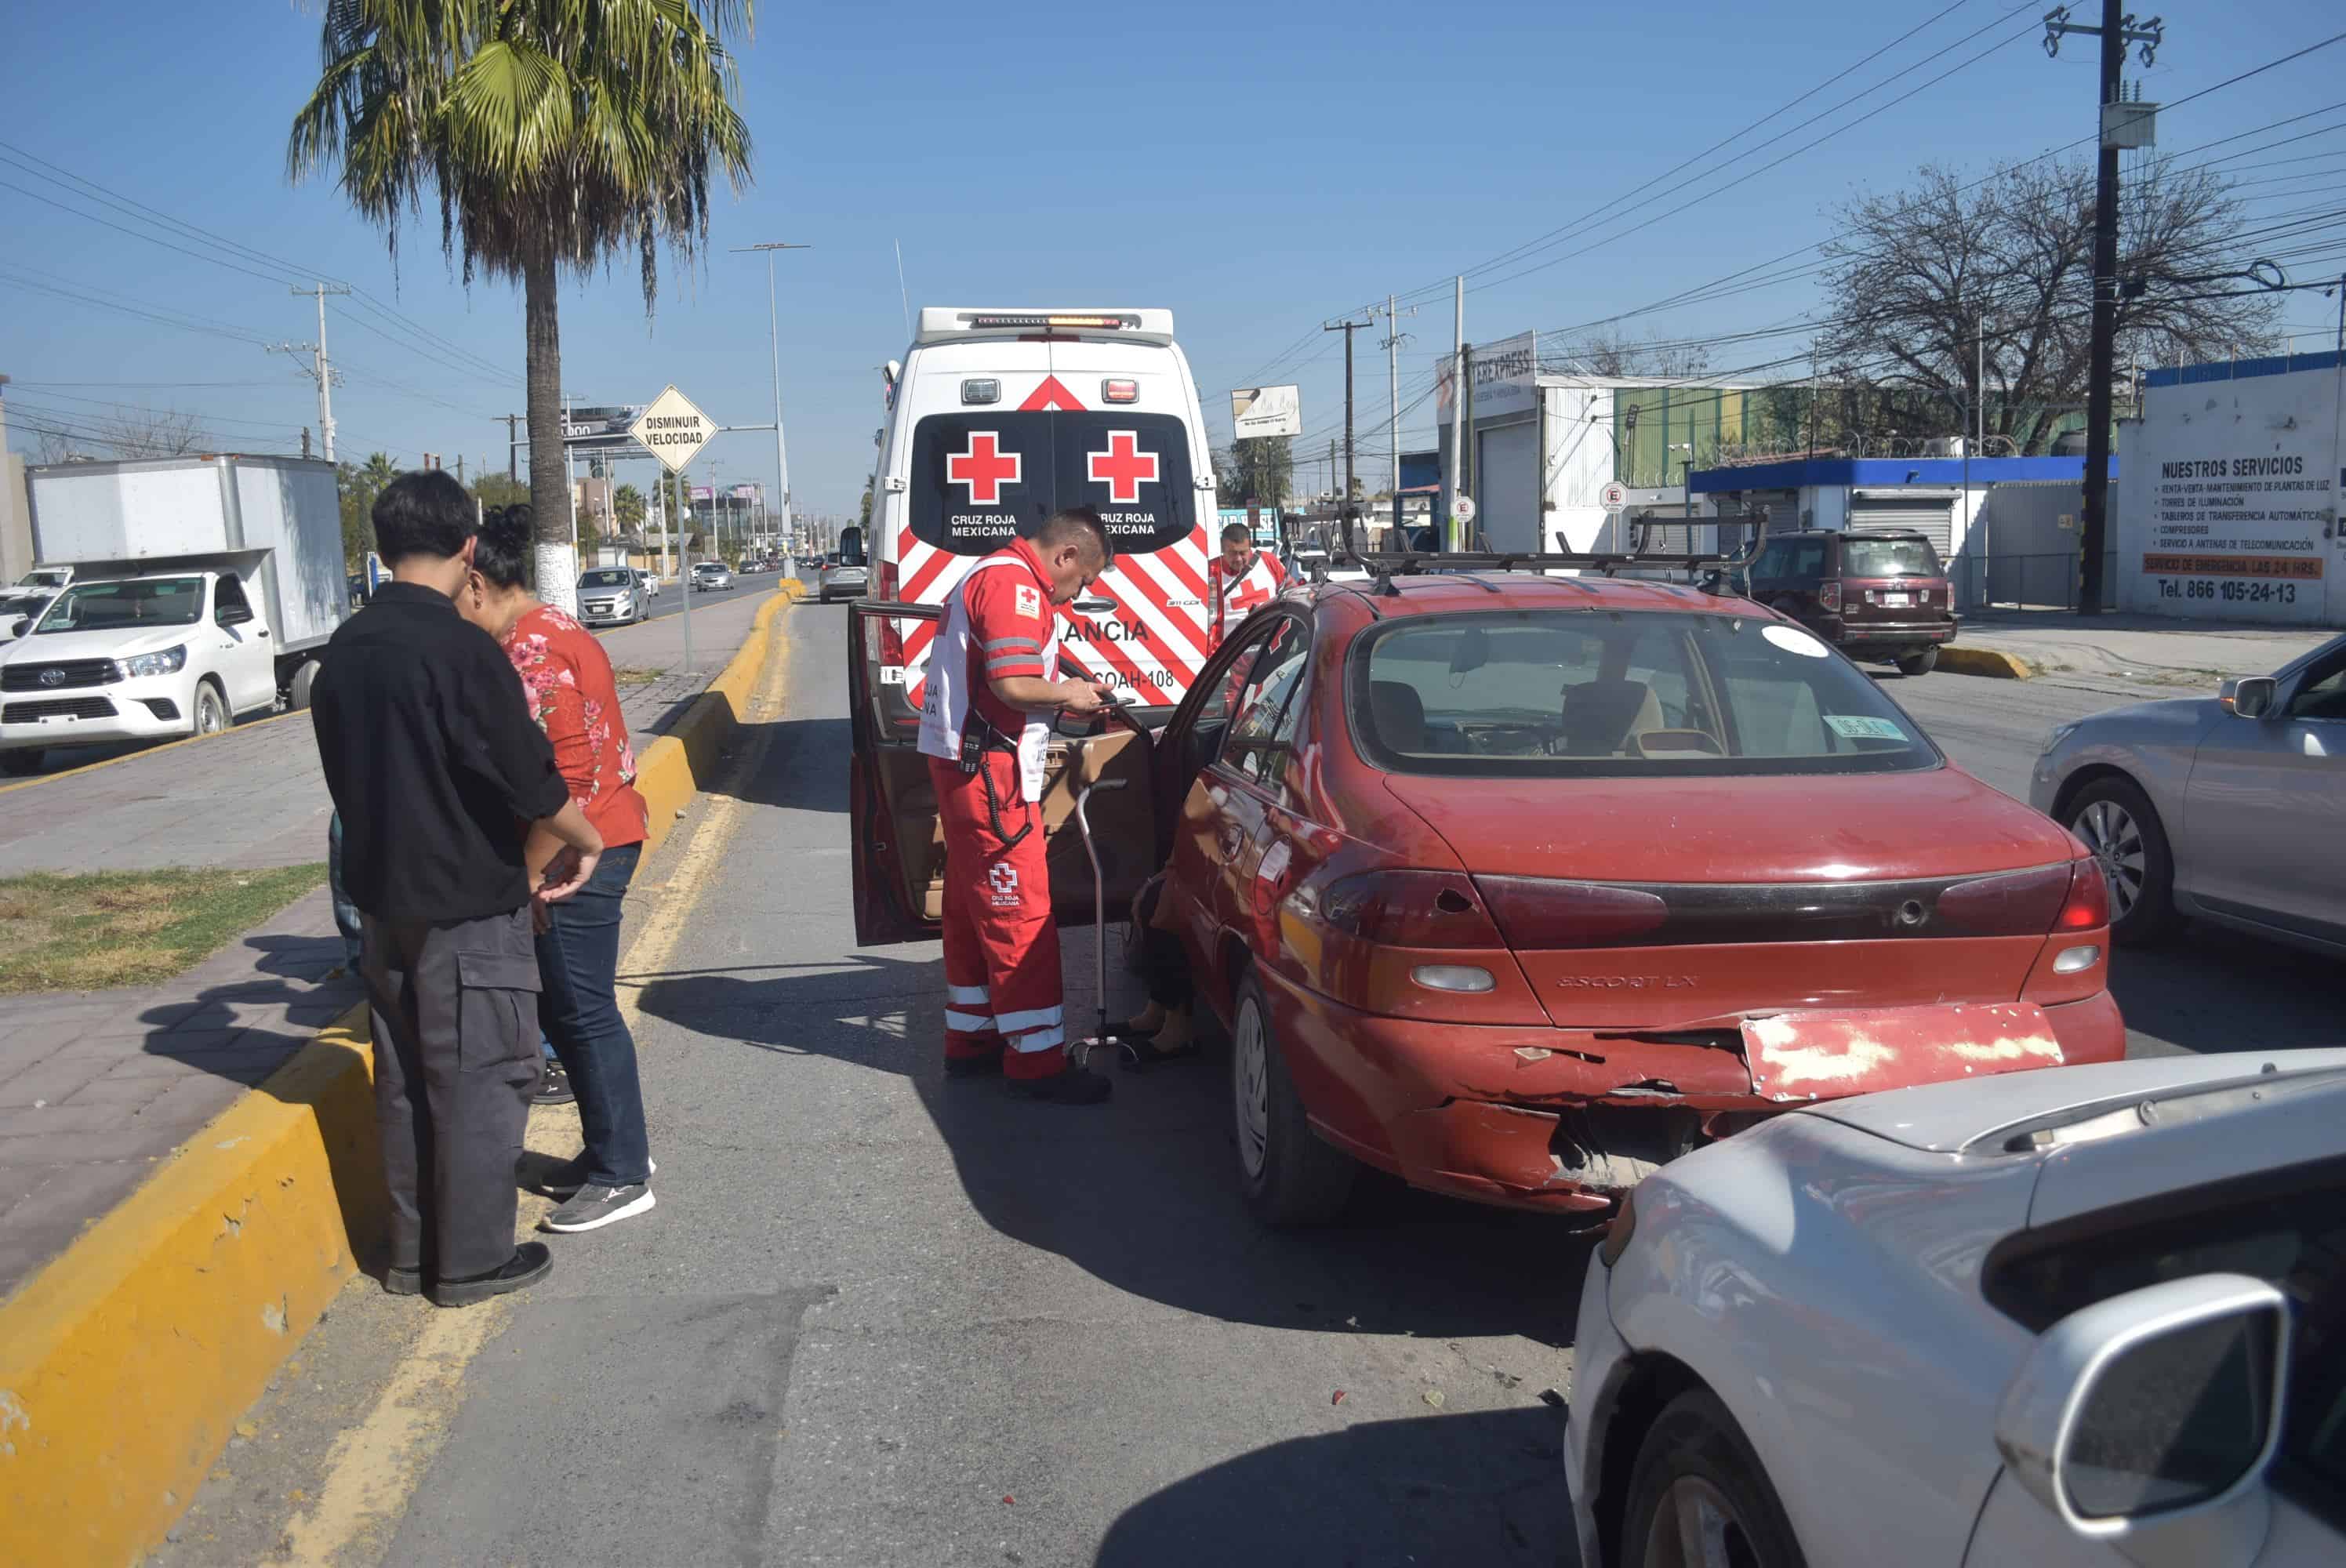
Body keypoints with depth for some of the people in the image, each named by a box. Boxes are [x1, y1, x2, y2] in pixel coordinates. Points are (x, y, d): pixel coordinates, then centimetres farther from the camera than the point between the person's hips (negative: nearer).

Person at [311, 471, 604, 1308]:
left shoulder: (345, 649, 5)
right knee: (481, 1081, 4)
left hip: (383, 897, 7)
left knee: (405, 1079, 16)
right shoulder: (462, 649, -19)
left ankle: (413, 1251, 26)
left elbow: (351, 778, 12)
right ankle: (474, 1260, 13)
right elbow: (533, 784, -19)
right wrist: (584, 840, 0)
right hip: (467, 905, -7)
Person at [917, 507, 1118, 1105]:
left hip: (963, 762, 11)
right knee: (1021, 915, -7)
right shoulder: (1015, 585, -15)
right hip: (988, 769, -11)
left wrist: (1067, 698, 11)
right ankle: (1037, 1060, -3)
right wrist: (1069, 694, -7)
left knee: (973, 909, 17)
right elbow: (1013, 685, -25)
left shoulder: (991, 576, 20)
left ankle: (971, 1038, 26)